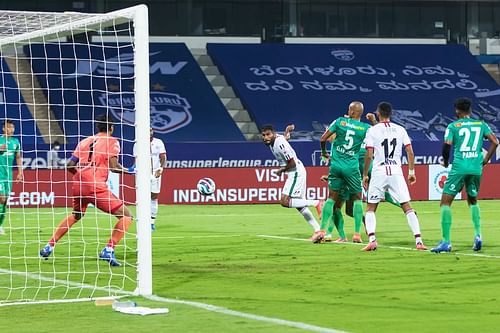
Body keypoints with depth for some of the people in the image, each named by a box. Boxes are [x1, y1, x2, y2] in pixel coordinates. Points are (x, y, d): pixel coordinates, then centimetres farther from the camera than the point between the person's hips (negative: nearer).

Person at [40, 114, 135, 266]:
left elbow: (70, 166, 15)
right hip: (96, 186, -7)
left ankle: (49, 246, 32)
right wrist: (126, 170, 7)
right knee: (126, 215, 0)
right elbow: (113, 166, -10)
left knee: (76, 215, 34)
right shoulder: (112, 141, 3)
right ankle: (108, 250, -15)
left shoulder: (85, 141, 19)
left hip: (78, 185, 7)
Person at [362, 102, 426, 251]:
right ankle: (418, 241, -7)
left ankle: (372, 240, -8)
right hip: (396, 172, 2)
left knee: (371, 208, 9)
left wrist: (365, 175, 2)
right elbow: (410, 152, 4)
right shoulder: (400, 129, 6)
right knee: (407, 207, 4)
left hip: (379, 172, -2)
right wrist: (411, 171, 13)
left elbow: (369, 155, -6)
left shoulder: (372, 131, -2)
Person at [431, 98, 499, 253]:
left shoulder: (453, 126, 3)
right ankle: (478, 234, 6)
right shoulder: (481, 124, 12)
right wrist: (485, 160, 13)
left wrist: (445, 161, 8)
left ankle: (446, 241, -7)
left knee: (446, 202, 2)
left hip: (459, 167, -4)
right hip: (476, 168, 4)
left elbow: (447, 145, -9)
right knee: (472, 201, 24)